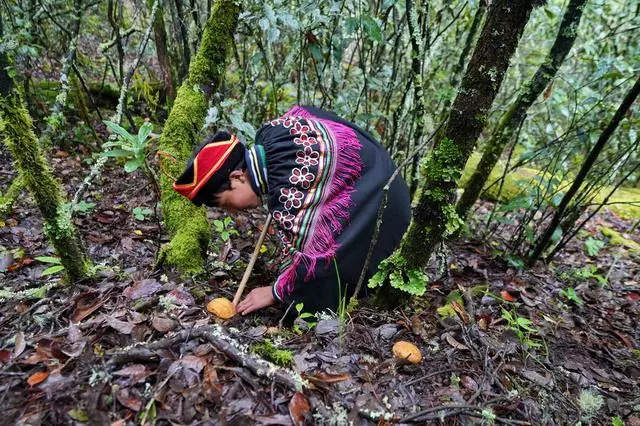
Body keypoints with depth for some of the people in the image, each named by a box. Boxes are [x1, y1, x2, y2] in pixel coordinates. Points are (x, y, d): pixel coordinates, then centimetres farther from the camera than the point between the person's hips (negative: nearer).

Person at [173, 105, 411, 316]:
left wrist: (277, 292, -4)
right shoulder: (269, 136, -7)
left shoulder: (289, 192, -34)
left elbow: (305, 254, -24)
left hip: (377, 207, -9)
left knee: (318, 289, -11)